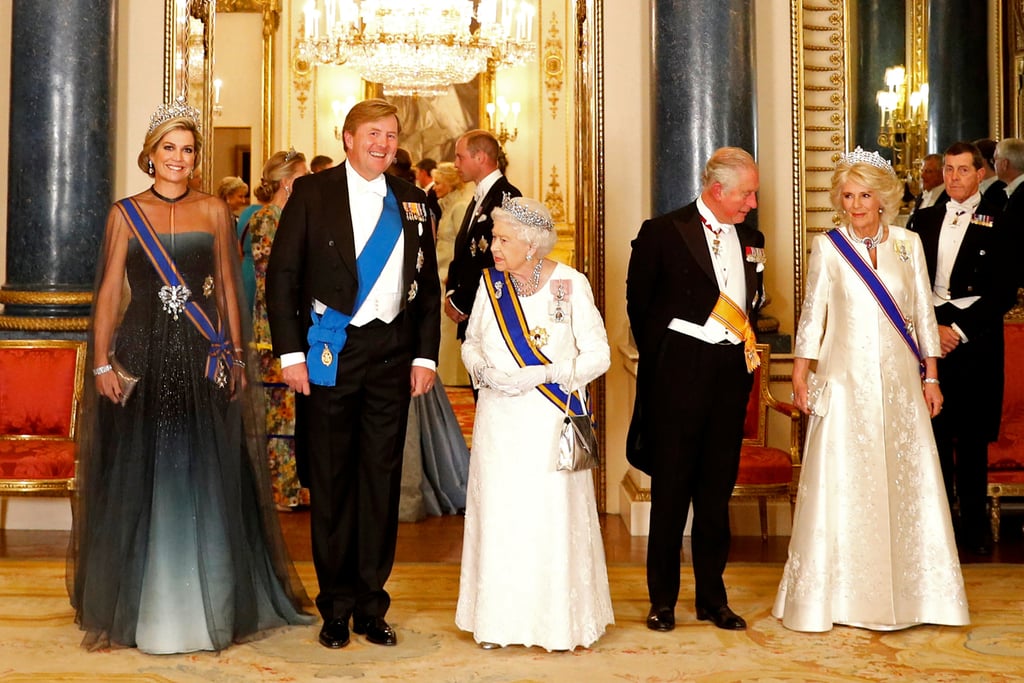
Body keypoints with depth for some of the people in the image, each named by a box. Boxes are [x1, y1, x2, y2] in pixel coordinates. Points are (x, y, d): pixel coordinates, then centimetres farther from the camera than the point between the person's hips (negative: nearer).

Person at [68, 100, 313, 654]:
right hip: (143, 356, 0)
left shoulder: (214, 212, 8)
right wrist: (102, 362, -4)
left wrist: (237, 355, 3)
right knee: (138, 479, 5)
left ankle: (209, 604, 16)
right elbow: (110, 292, 3)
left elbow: (228, 288, 9)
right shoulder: (126, 214, 5)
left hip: (203, 359, 1)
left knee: (206, 480, 3)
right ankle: (140, 605, 18)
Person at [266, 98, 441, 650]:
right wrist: (291, 352, -8)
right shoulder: (313, 193, 1)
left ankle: (371, 605, 20)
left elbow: (427, 284, 12)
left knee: (382, 479, 7)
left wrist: (425, 356, 4)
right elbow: (282, 275, -1)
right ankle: (336, 606, 19)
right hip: (331, 353, -3)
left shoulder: (411, 201, 10)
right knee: (332, 480, 5)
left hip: (393, 354, 3)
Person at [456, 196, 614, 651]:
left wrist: (541, 375, -16)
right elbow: (471, 342, 14)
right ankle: (499, 620, 17)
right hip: (498, 422, 3)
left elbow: (598, 355, -6)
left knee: (552, 516, -1)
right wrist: (485, 371, -8)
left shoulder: (570, 285, -8)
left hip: (550, 422, -3)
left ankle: (557, 621, 13)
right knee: (498, 515, 5)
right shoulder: (491, 282, 3)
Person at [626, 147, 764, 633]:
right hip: (680, 369, -4)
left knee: (717, 488, 10)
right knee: (671, 486, 3)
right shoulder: (663, 232, -4)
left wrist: (748, 345, 5)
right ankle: (662, 599, 14)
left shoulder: (751, 240, 12)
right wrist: (658, 362, 3)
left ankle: (712, 597, 20)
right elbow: (639, 305, 1)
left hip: (732, 373, 5)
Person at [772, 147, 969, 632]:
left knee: (907, 483, 4)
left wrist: (931, 378, 6)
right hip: (845, 382, -2)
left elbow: (923, 315, 8)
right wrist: (800, 379, -1)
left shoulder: (908, 244, 5)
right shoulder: (828, 247, 0)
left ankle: (909, 593, 17)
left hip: (899, 382, 2)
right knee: (839, 485, -1)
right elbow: (812, 315, 3)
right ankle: (837, 596, 10)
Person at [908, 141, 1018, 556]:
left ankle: (974, 525, 13)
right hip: (930, 334, 3)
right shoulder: (924, 220, 11)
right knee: (934, 431, 6)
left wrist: (960, 329, -10)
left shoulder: (997, 223, 0)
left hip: (976, 339, -3)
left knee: (972, 436, 3)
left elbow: (1005, 291, -5)